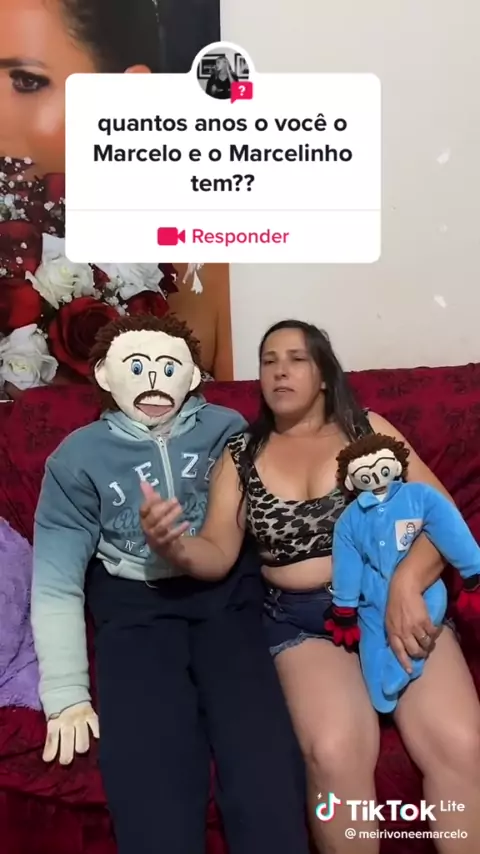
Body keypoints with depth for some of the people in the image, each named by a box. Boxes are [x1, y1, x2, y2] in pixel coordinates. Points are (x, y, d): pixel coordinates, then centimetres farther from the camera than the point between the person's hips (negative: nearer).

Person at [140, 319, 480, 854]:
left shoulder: (366, 429, 8)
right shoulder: (240, 454, 10)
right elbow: (218, 555, 3)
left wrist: (406, 585, -18)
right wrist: (172, 547, -21)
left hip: (395, 600, 1)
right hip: (300, 619, 0)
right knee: (334, 753, -28)